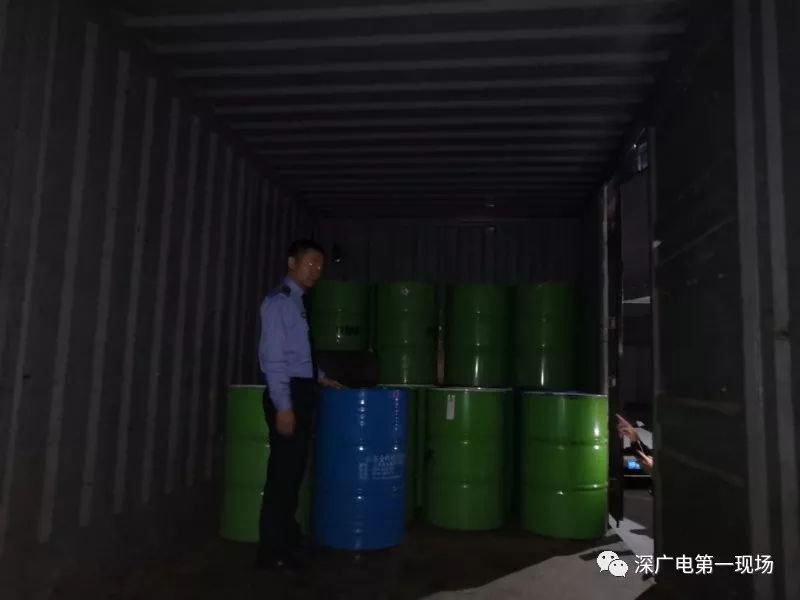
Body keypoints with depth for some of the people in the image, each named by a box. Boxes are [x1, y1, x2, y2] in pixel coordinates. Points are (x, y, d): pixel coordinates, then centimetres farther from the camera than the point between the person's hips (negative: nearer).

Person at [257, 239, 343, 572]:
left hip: (302, 391, 9)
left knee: (294, 470, 16)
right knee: (283, 471, -2)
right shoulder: (278, 301, -11)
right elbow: (273, 356, -17)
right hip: (287, 393, -9)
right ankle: (273, 551, 11)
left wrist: (320, 377, 20)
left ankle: (287, 540, 29)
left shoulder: (298, 302, 14)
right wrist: (283, 405, -21)